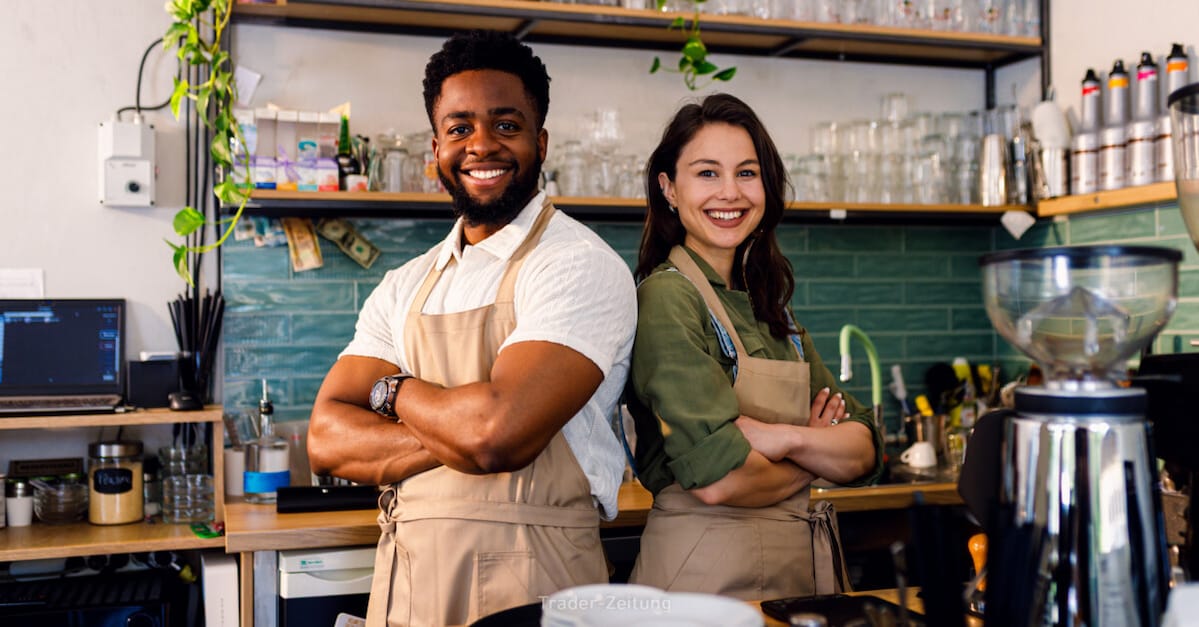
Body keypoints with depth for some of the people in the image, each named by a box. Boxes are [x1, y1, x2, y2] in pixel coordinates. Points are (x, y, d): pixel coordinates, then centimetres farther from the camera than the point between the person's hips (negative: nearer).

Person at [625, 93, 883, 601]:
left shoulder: (767, 307, 9)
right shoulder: (666, 297, -14)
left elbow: (865, 452, 3)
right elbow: (718, 477, -24)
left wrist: (782, 438, -17)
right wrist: (819, 456, -5)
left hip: (803, 568, 7)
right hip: (708, 575, -7)